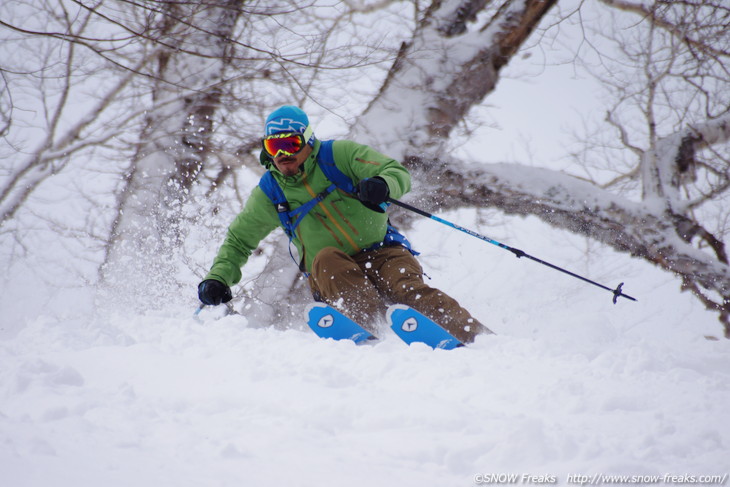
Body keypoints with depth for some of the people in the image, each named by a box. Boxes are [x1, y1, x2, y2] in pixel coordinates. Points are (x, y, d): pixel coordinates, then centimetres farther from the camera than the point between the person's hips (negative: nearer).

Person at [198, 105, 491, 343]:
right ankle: (364, 331, -55)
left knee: (410, 291, -30)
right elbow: (238, 241, 22)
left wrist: (381, 186, -32)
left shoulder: (339, 155, 0)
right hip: (334, 279, 1)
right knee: (326, 259, -33)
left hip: (382, 252, -1)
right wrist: (218, 278, 5)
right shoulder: (269, 195, 9)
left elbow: (399, 173, -8)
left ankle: (477, 338, -45)